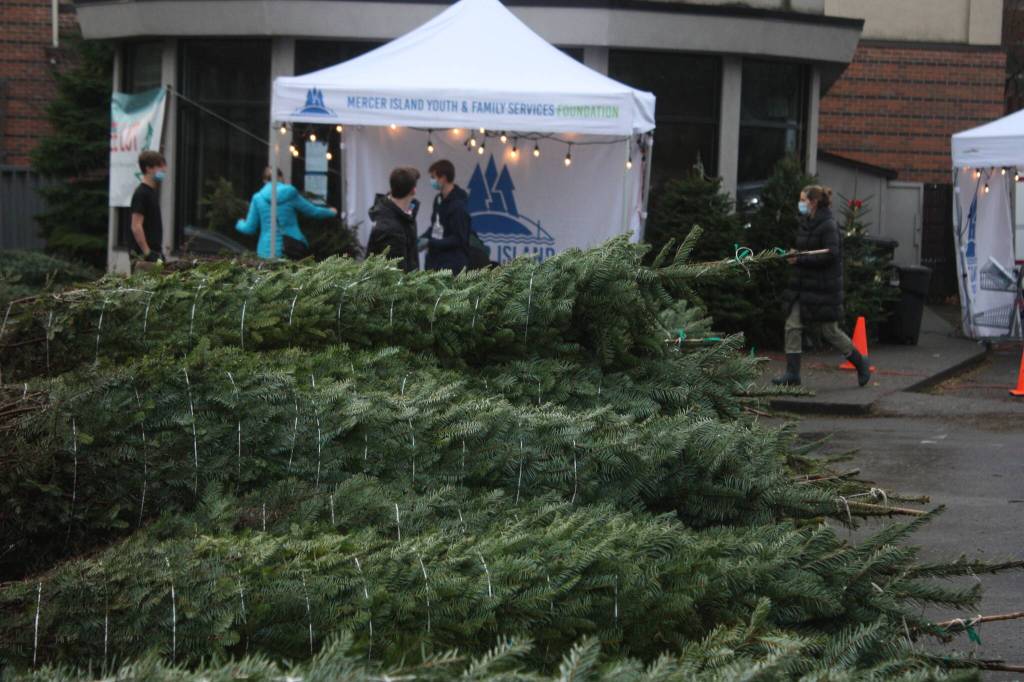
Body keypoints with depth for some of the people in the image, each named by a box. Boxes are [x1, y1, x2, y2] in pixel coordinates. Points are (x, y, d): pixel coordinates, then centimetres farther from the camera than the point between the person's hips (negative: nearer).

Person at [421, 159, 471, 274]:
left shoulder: (458, 206, -18)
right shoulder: (439, 199, 10)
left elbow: (459, 239, -20)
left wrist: (430, 243, -22)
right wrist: (423, 238, 2)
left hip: (452, 266, -9)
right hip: (435, 262, 9)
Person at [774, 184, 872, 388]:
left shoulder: (828, 226, -15)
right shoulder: (806, 224, 11)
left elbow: (830, 255, -22)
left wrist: (800, 260, -21)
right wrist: (794, 255, 2)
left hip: (824, 287, -8)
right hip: (803, 285, 8)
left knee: (830, 331, 2)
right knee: (793, 325, -2)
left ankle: (860, 363, 22)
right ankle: (792, 374, 0)